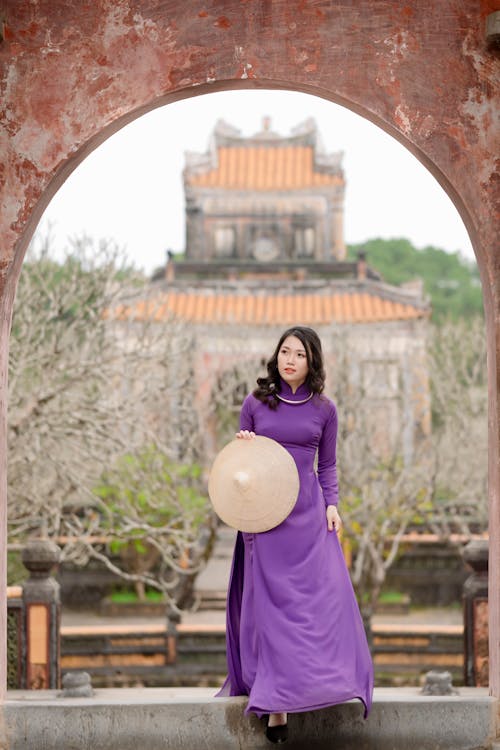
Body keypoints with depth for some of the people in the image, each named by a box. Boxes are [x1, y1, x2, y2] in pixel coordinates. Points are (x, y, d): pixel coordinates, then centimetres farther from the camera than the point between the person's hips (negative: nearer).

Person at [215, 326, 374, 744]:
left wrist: (332, 504, -1)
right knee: (271, 603, -5)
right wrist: (243, 446, -9)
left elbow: (328, 466, 13)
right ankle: (276, 707, -6)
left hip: (308, 514, 1)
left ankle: (331, 684, 2)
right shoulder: (256, 404, 6)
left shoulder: (324, 410, 7)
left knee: (324, 596, -8)